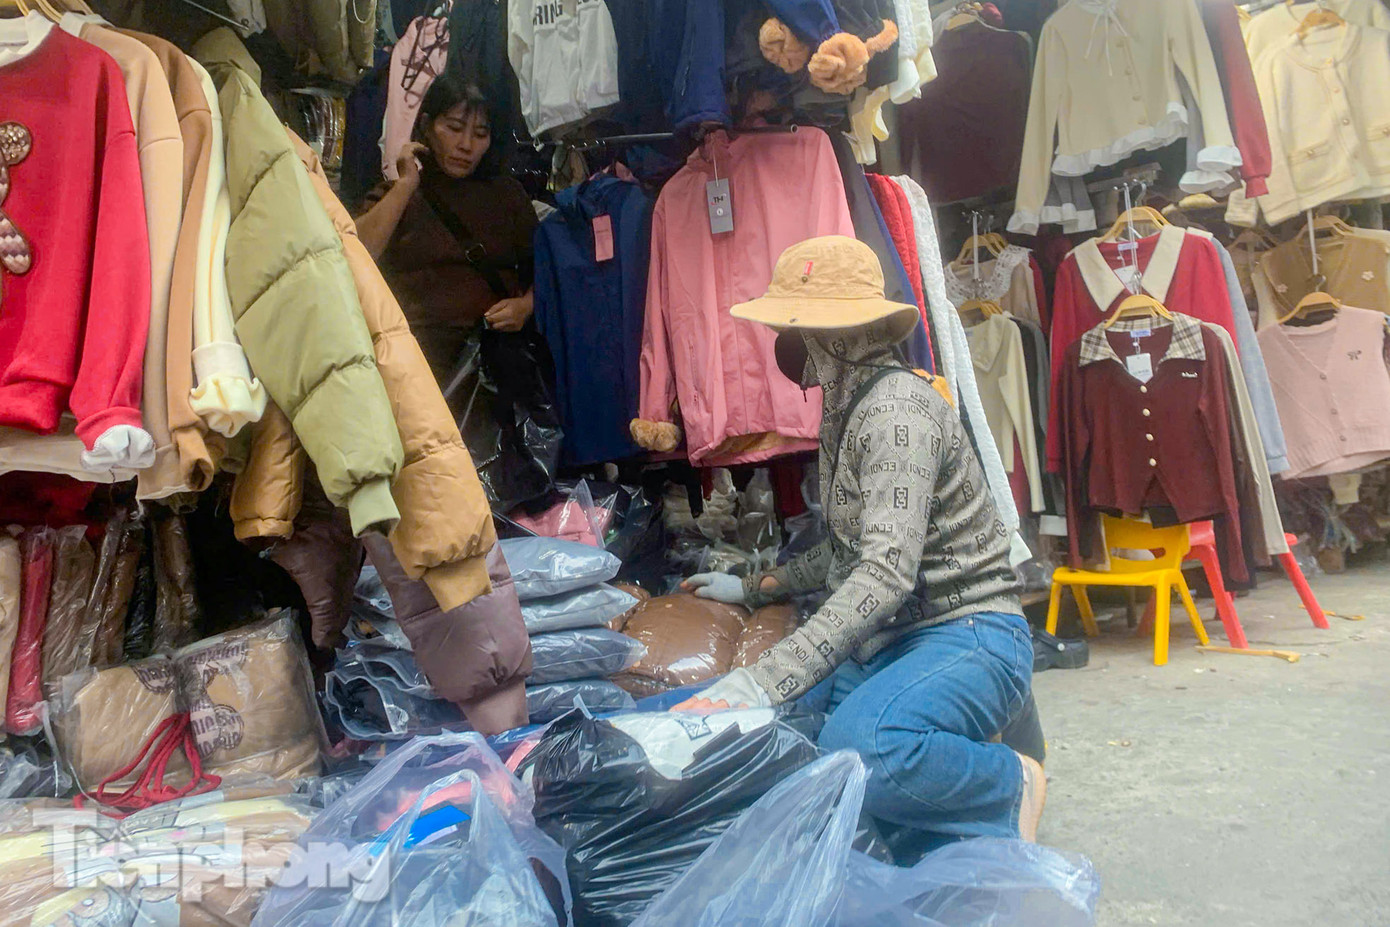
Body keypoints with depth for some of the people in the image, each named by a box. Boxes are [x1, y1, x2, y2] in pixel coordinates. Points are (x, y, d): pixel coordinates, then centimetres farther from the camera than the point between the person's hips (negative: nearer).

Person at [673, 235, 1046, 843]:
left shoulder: (896, 408, -18)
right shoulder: (847, 408, 13)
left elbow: (888, 571, -30)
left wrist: (764, 682, -37)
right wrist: (754, 589, 29)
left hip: (966, 637, -9)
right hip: (882, 642, 10)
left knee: (857, 747, -39)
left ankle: (1010, 787, -6)